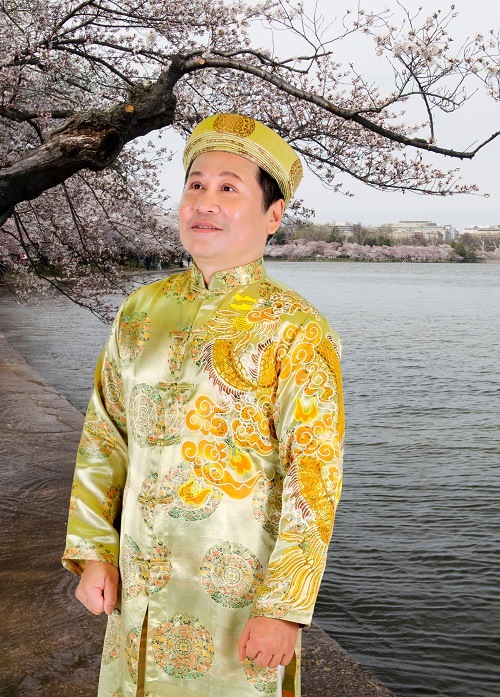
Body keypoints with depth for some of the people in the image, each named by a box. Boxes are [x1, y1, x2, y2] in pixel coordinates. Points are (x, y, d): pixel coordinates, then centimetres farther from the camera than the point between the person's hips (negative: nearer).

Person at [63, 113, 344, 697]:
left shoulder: (295, 331, -12)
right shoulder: (141, 311, 3)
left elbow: (313, 481, -14)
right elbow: (103, 439, 8)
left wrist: (284, 607, -16)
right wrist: (94, 552, 4)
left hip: (239, 596, -4)